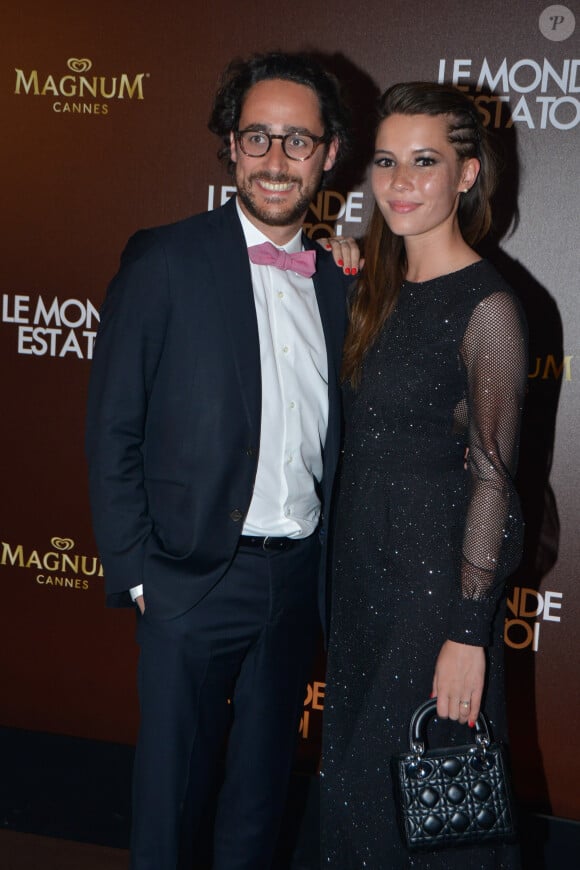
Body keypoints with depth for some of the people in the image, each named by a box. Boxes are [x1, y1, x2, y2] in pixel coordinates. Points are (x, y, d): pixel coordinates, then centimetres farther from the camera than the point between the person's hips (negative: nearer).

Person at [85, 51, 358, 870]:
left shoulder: (339, 280, 7)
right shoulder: (164, 262, -8)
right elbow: (112, 429, -8)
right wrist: (135, 572, -10)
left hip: (299, 579, 5)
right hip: (195, 579, -4)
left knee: (263, 783, 19)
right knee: (171, 783, 8)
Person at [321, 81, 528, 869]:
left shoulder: (486, 308, -17)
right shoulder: (381, 289, 7)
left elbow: (493, 479, -18)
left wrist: (469, 633, -19)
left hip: (435, 579, -8)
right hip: (362, 568, 8)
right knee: (352, 775, 19)